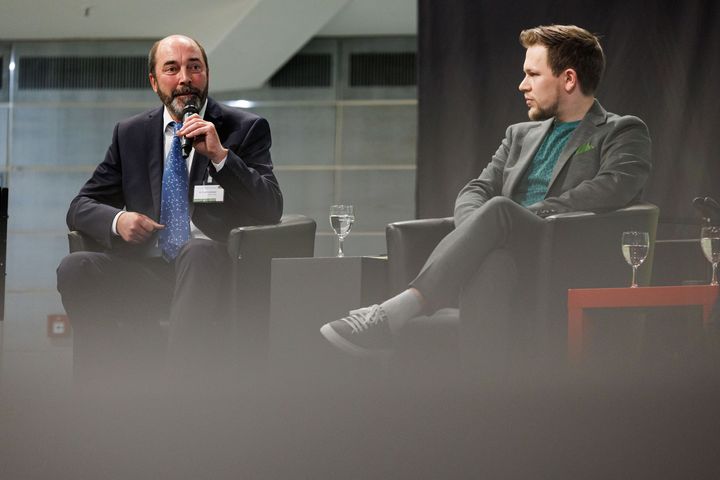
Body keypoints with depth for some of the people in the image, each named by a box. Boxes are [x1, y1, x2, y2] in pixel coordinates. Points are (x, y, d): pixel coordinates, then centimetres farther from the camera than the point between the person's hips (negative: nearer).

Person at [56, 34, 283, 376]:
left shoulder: (245, 129, 8)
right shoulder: (130, 134, 17)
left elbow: (271, 210, -3)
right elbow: (80, 207, 15)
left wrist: (220, 155, -15)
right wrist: (116, 220, -9)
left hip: (211, 270, -3)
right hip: (146, 272, 3)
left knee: (198, 253, -38)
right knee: (74, 268, -24)